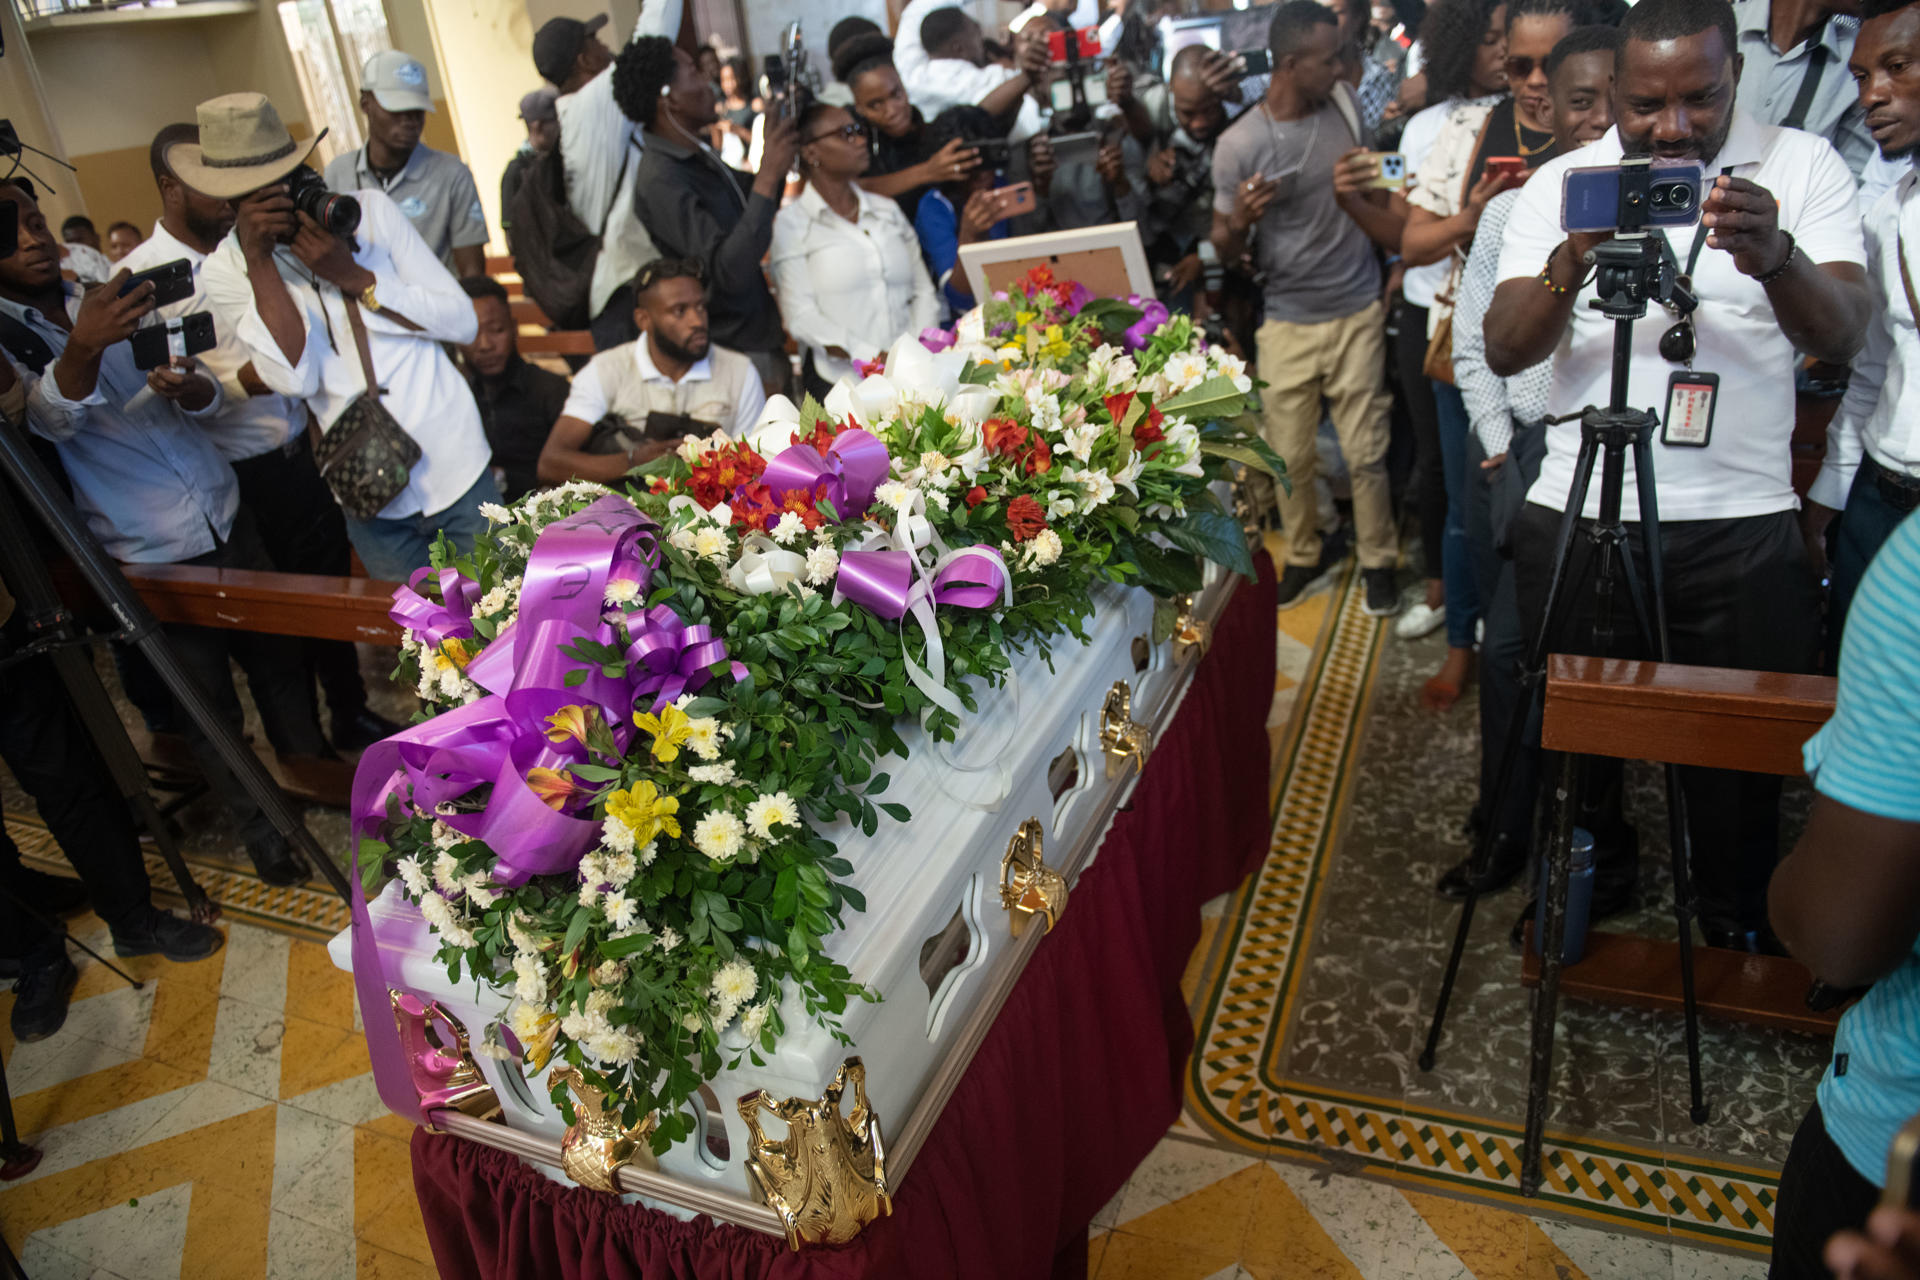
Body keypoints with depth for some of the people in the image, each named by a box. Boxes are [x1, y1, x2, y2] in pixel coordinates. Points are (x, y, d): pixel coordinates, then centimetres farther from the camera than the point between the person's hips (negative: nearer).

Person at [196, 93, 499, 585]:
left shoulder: (369, 210, -1)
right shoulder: (226, 271, 0)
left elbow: (463, 320, -5)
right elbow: (295, 379, -15)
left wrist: (355, 278, -15)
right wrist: (257, 257, -19)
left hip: (455, 468, -1)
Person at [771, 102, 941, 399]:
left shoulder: (888, 210, 19)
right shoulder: (791, 224, 4)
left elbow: (923, 291, 16)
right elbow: (801, 318, -5)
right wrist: (875, 360, -14)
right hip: (839, 383, -4)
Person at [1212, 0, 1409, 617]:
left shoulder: (1345, 106, 1)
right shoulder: (1238, 144, -11)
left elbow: (1378, 207, 15)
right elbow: (1225, 251, -5)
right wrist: (1239, 221, -25)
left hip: (1357, 314, 2)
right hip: (1286, 323, -1)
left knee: (1365, 452, 5)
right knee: (1290, 457, 8)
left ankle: (1377, 559, 24)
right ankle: (1301, 554, 31)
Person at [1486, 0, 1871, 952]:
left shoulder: (1802, 165, 2)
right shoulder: (1561, 184, 3)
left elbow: (1843, 337, -11)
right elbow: (1504, 352, -7)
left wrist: (1776, 259, -31)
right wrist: (1573, 259, -25)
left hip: (1743, 525, 0)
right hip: (1576, 515, 1)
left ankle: (1741, 926, 35)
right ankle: (1589, 867, 42)